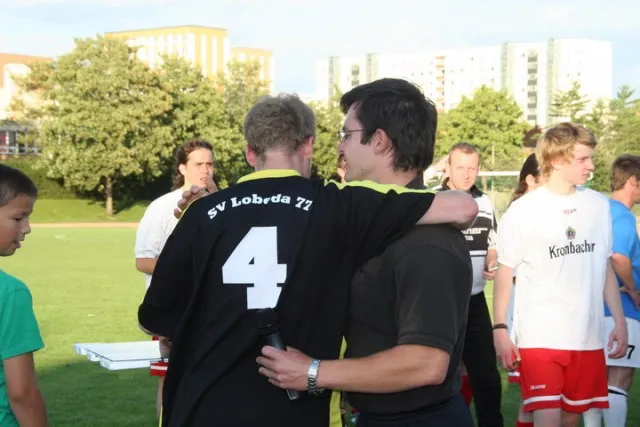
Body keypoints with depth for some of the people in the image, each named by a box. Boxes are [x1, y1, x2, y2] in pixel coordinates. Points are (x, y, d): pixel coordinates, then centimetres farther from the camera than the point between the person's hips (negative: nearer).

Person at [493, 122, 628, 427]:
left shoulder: (599, 205, 5)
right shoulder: (523, 211, -8)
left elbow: (605, 267, 13)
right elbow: (505, 272, -3)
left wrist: (619, 321, 10)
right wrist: (500, 329, -6)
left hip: (587, 336, 5)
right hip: (540, 337, -4)